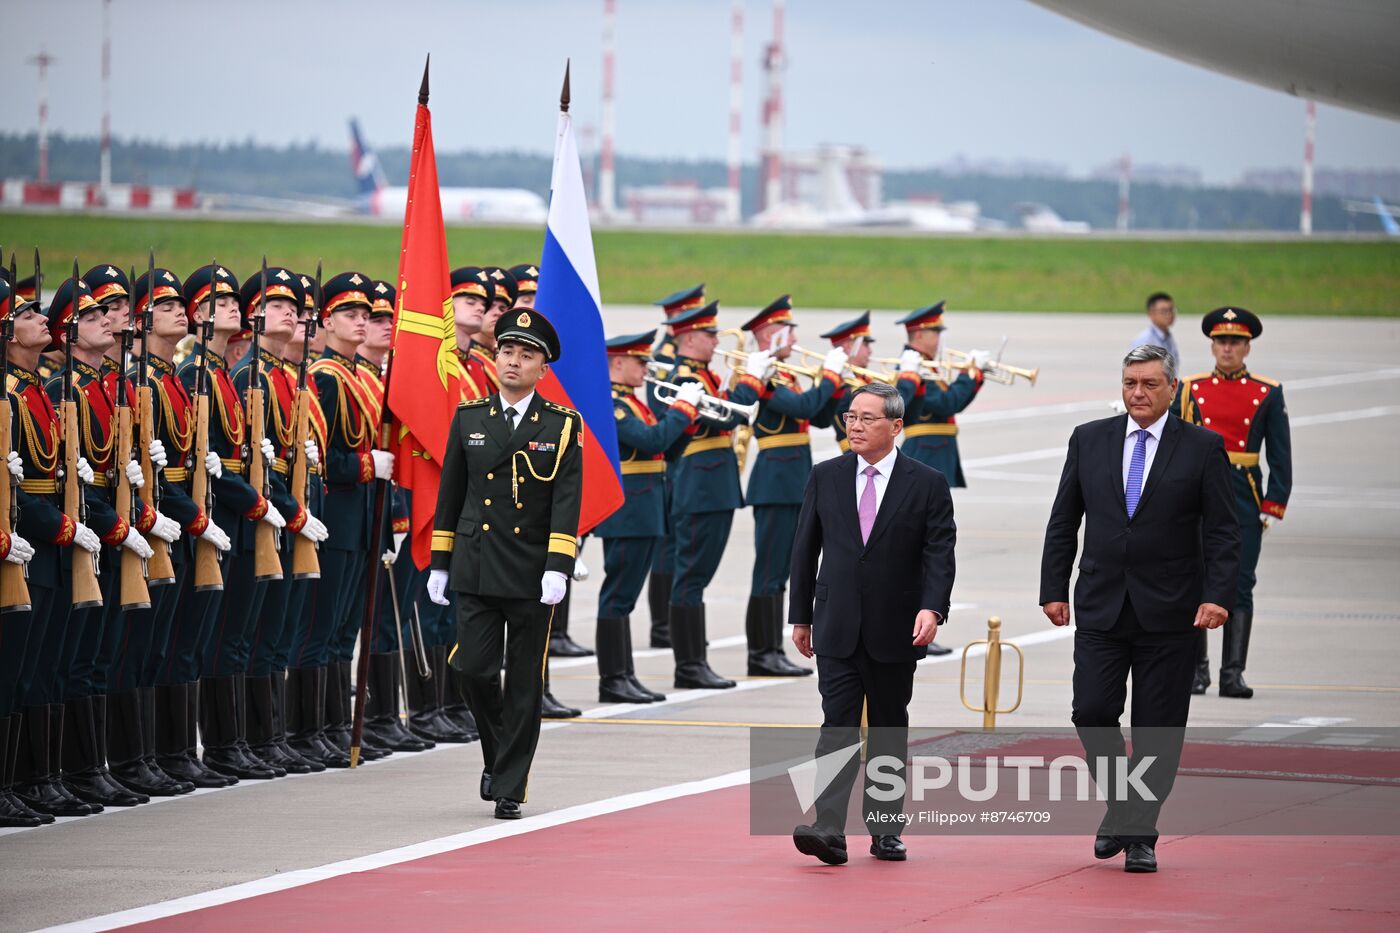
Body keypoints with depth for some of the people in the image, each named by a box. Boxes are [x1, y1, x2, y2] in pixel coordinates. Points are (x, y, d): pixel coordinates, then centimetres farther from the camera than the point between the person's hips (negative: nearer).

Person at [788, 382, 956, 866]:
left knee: (889, 731, 9)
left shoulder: (927, 484, -1)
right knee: (838, 724, -11)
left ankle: (885, 830, 18)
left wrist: (932, 608, -22)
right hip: (837, 629, 0)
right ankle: (827, 830, -20)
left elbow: (940, 554, -6)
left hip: (895, 631, 0)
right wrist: (801, 616, 10)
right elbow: (805, 550, 10)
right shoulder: (825, 477, 6)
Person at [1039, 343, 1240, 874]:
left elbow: (1223, 531, -2)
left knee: (1157, 729, 1)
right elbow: (1063, 522, 10)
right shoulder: (1089, 440, 7)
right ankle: (1119, 809, 16)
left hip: (1168, 611, -2)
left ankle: (1140, 834, 11)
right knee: (1092, 713, -7)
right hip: (1101, 606, 2)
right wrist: (1053, 588, 4)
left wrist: (1217, 595, -13)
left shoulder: (1202, 448, 0)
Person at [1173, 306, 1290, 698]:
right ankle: (1196, 670, 12)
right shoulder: (1190, 390, 5)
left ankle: (1233, 674, -2)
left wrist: (1273, 506, -2)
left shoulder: (1268, 394, 4)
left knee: (1240, 588, -3)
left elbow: (1281, 457, 5)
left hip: (1244, 500, -1)